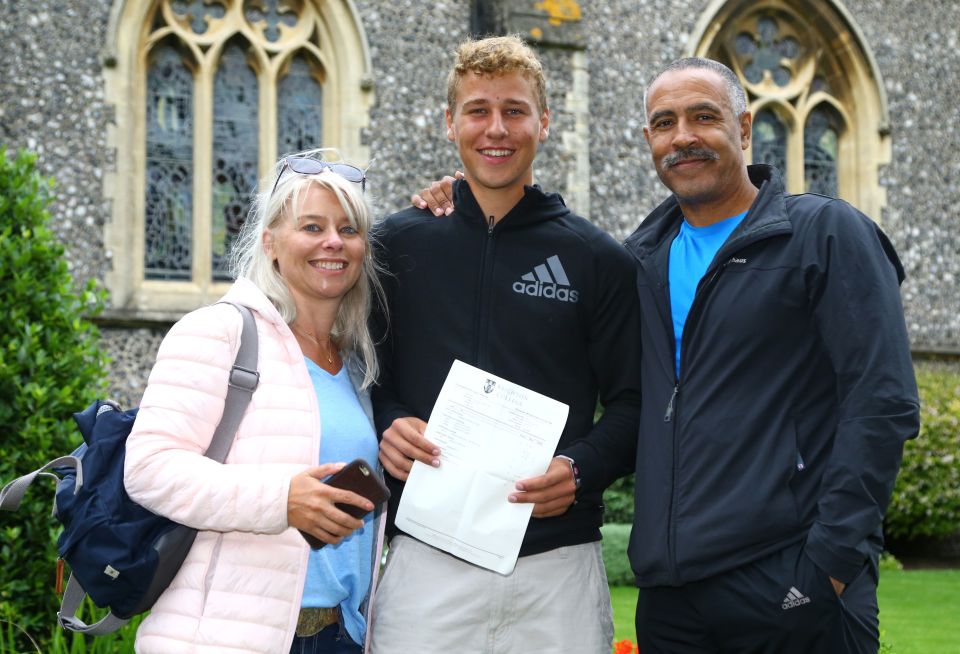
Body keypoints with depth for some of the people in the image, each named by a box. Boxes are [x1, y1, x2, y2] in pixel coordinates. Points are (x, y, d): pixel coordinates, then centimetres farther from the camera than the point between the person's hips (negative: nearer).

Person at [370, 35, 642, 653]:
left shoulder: (599, 259, 5)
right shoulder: (400, 243, 7)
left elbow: (631, 402, 6)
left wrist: (581, 468, -12)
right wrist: (386, 427, -8)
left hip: (560, 561, 0)